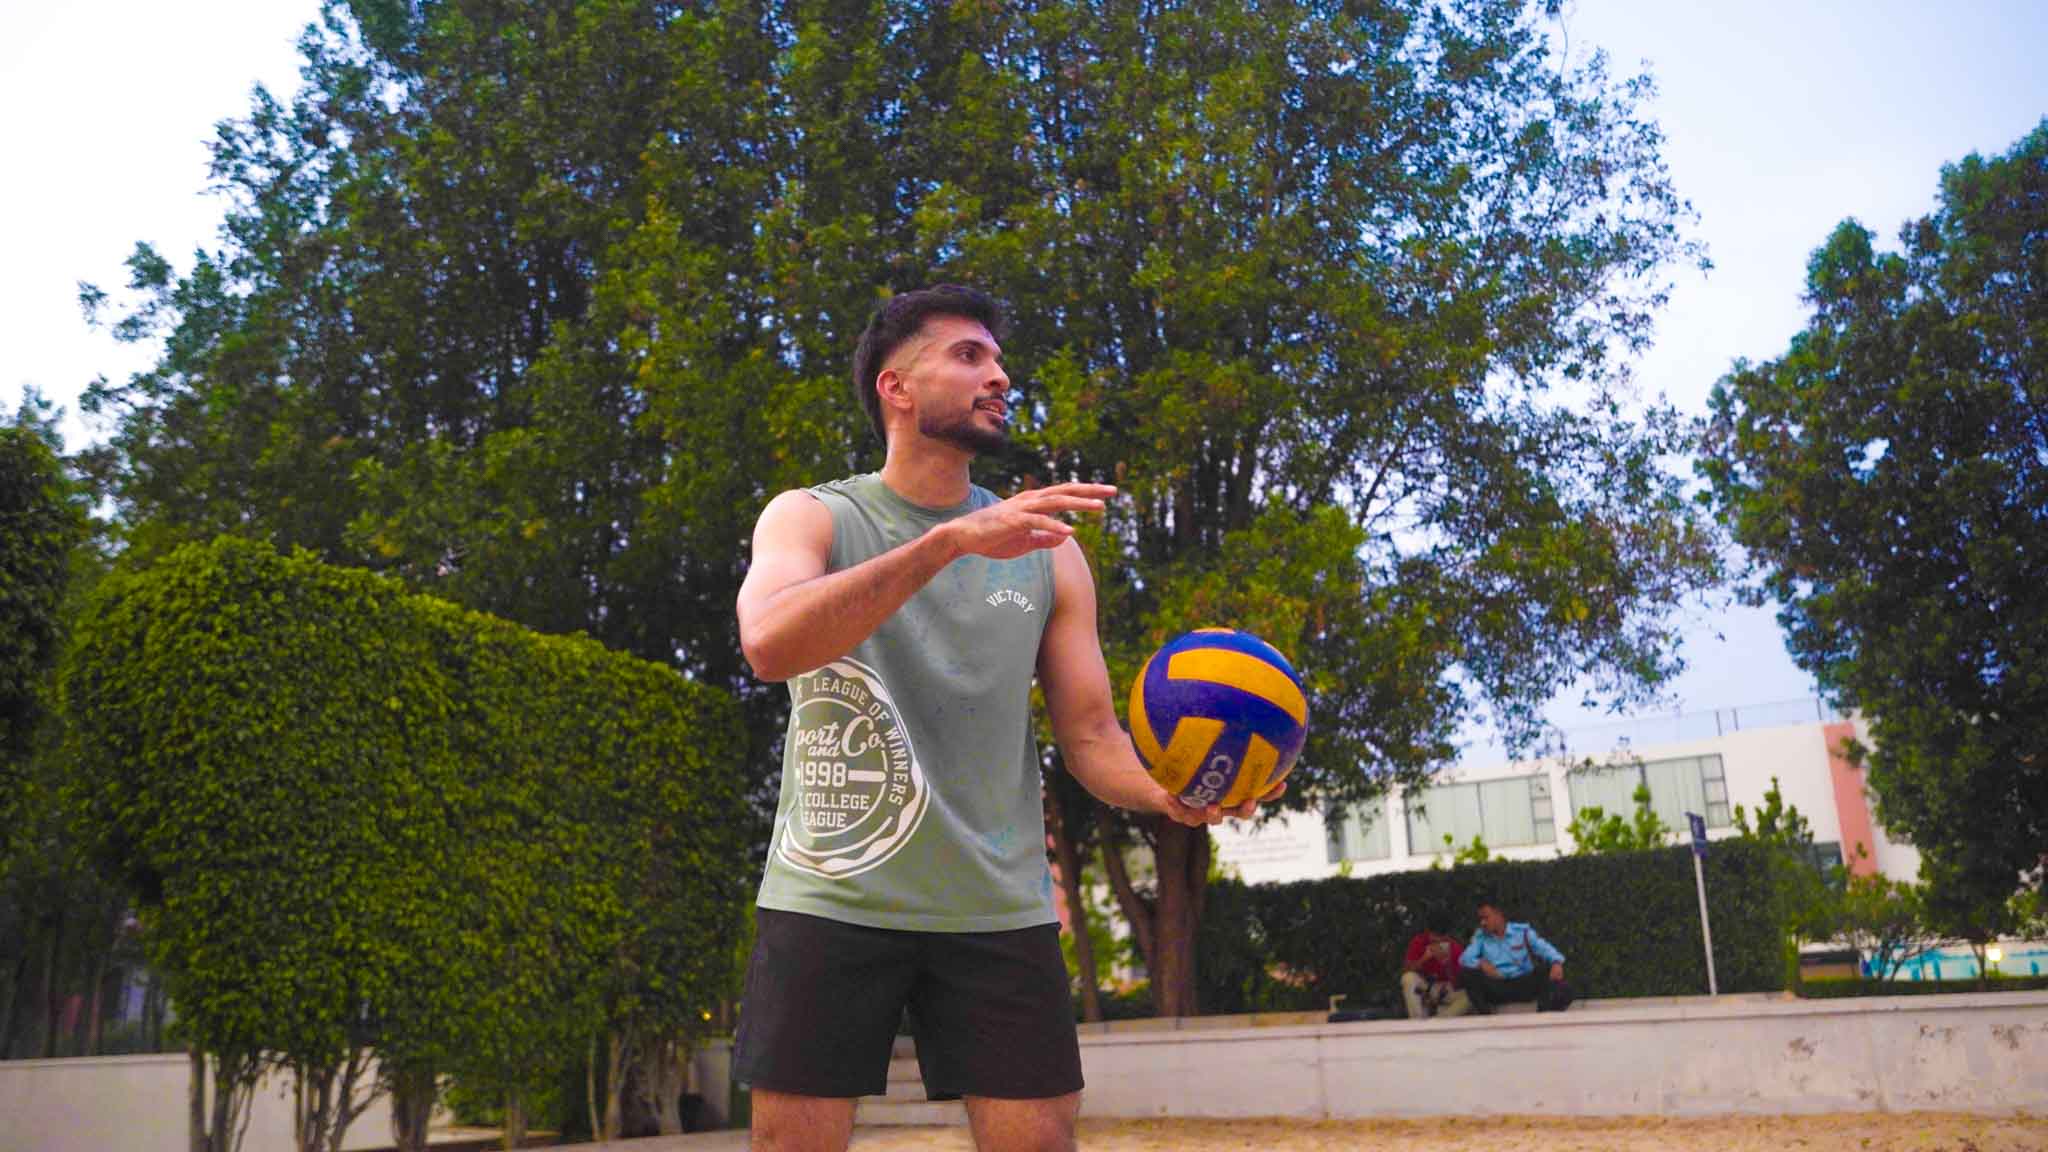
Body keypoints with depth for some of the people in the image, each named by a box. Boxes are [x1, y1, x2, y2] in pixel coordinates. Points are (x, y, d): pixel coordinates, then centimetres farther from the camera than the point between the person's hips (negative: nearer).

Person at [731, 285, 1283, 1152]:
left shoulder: (1046, 551, 8)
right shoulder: (811, 517, 0)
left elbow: (1091, 736, 7)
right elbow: (768, 646, -22)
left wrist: (1171, 791, -16)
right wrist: (952, 538, -29)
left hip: (998, 909, 2)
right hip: (832, 901, -2)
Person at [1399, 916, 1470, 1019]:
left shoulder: (1455, 947, -15)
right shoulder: (1419, 941, -14)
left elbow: (1459, 981, -16)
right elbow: (1406, 970, -19)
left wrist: (1447, 963, -33)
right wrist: (1424, 958, -34)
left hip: (1446, 990, 0)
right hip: (1423, 988, 0)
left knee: (1467, 999, -31)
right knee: (1409, 977, -33)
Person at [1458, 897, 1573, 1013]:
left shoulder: (1522, 931, 6)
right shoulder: (1480, 936, 10)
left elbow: (1544, 948, -5)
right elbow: (1464, 959, 0)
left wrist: (1556, 963, -27)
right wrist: (1481, 963, -22)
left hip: (1524, 983, -1)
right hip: (1496, 987, 1)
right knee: (1469, 973, -24)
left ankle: (1544, 1016, -38)